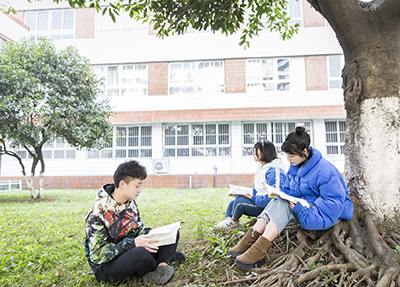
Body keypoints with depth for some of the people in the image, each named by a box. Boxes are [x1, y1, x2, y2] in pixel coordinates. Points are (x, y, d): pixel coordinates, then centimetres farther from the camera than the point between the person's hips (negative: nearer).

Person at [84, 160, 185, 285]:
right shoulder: (97, 213, -23)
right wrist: (133, 243, -31)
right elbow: (98, 255, -24)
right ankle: (166, 257, -7)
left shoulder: (130, 202, 1)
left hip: (130, 251, 7)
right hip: (105, 268, -7)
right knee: (140, 253, -38)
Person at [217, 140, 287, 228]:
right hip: (258, 200, 10)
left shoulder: (274, 171, -19)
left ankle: (232, 221, 4)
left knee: (239, 200, -22)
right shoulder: (261, 168, 14)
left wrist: (253, 198, -22)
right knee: (232, 203, 6)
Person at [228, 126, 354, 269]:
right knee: (279, 200, -18)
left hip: (333, 216, -8)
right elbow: (288, 191, 14)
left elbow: (335, 202, -26)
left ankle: (258, 250, -37)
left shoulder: (325, 171, -22)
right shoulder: (295, 167, 3)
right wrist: (279, 195, -11)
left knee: (285, 204, -28)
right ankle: (252, 238, -29)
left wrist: (302, 209, -32)